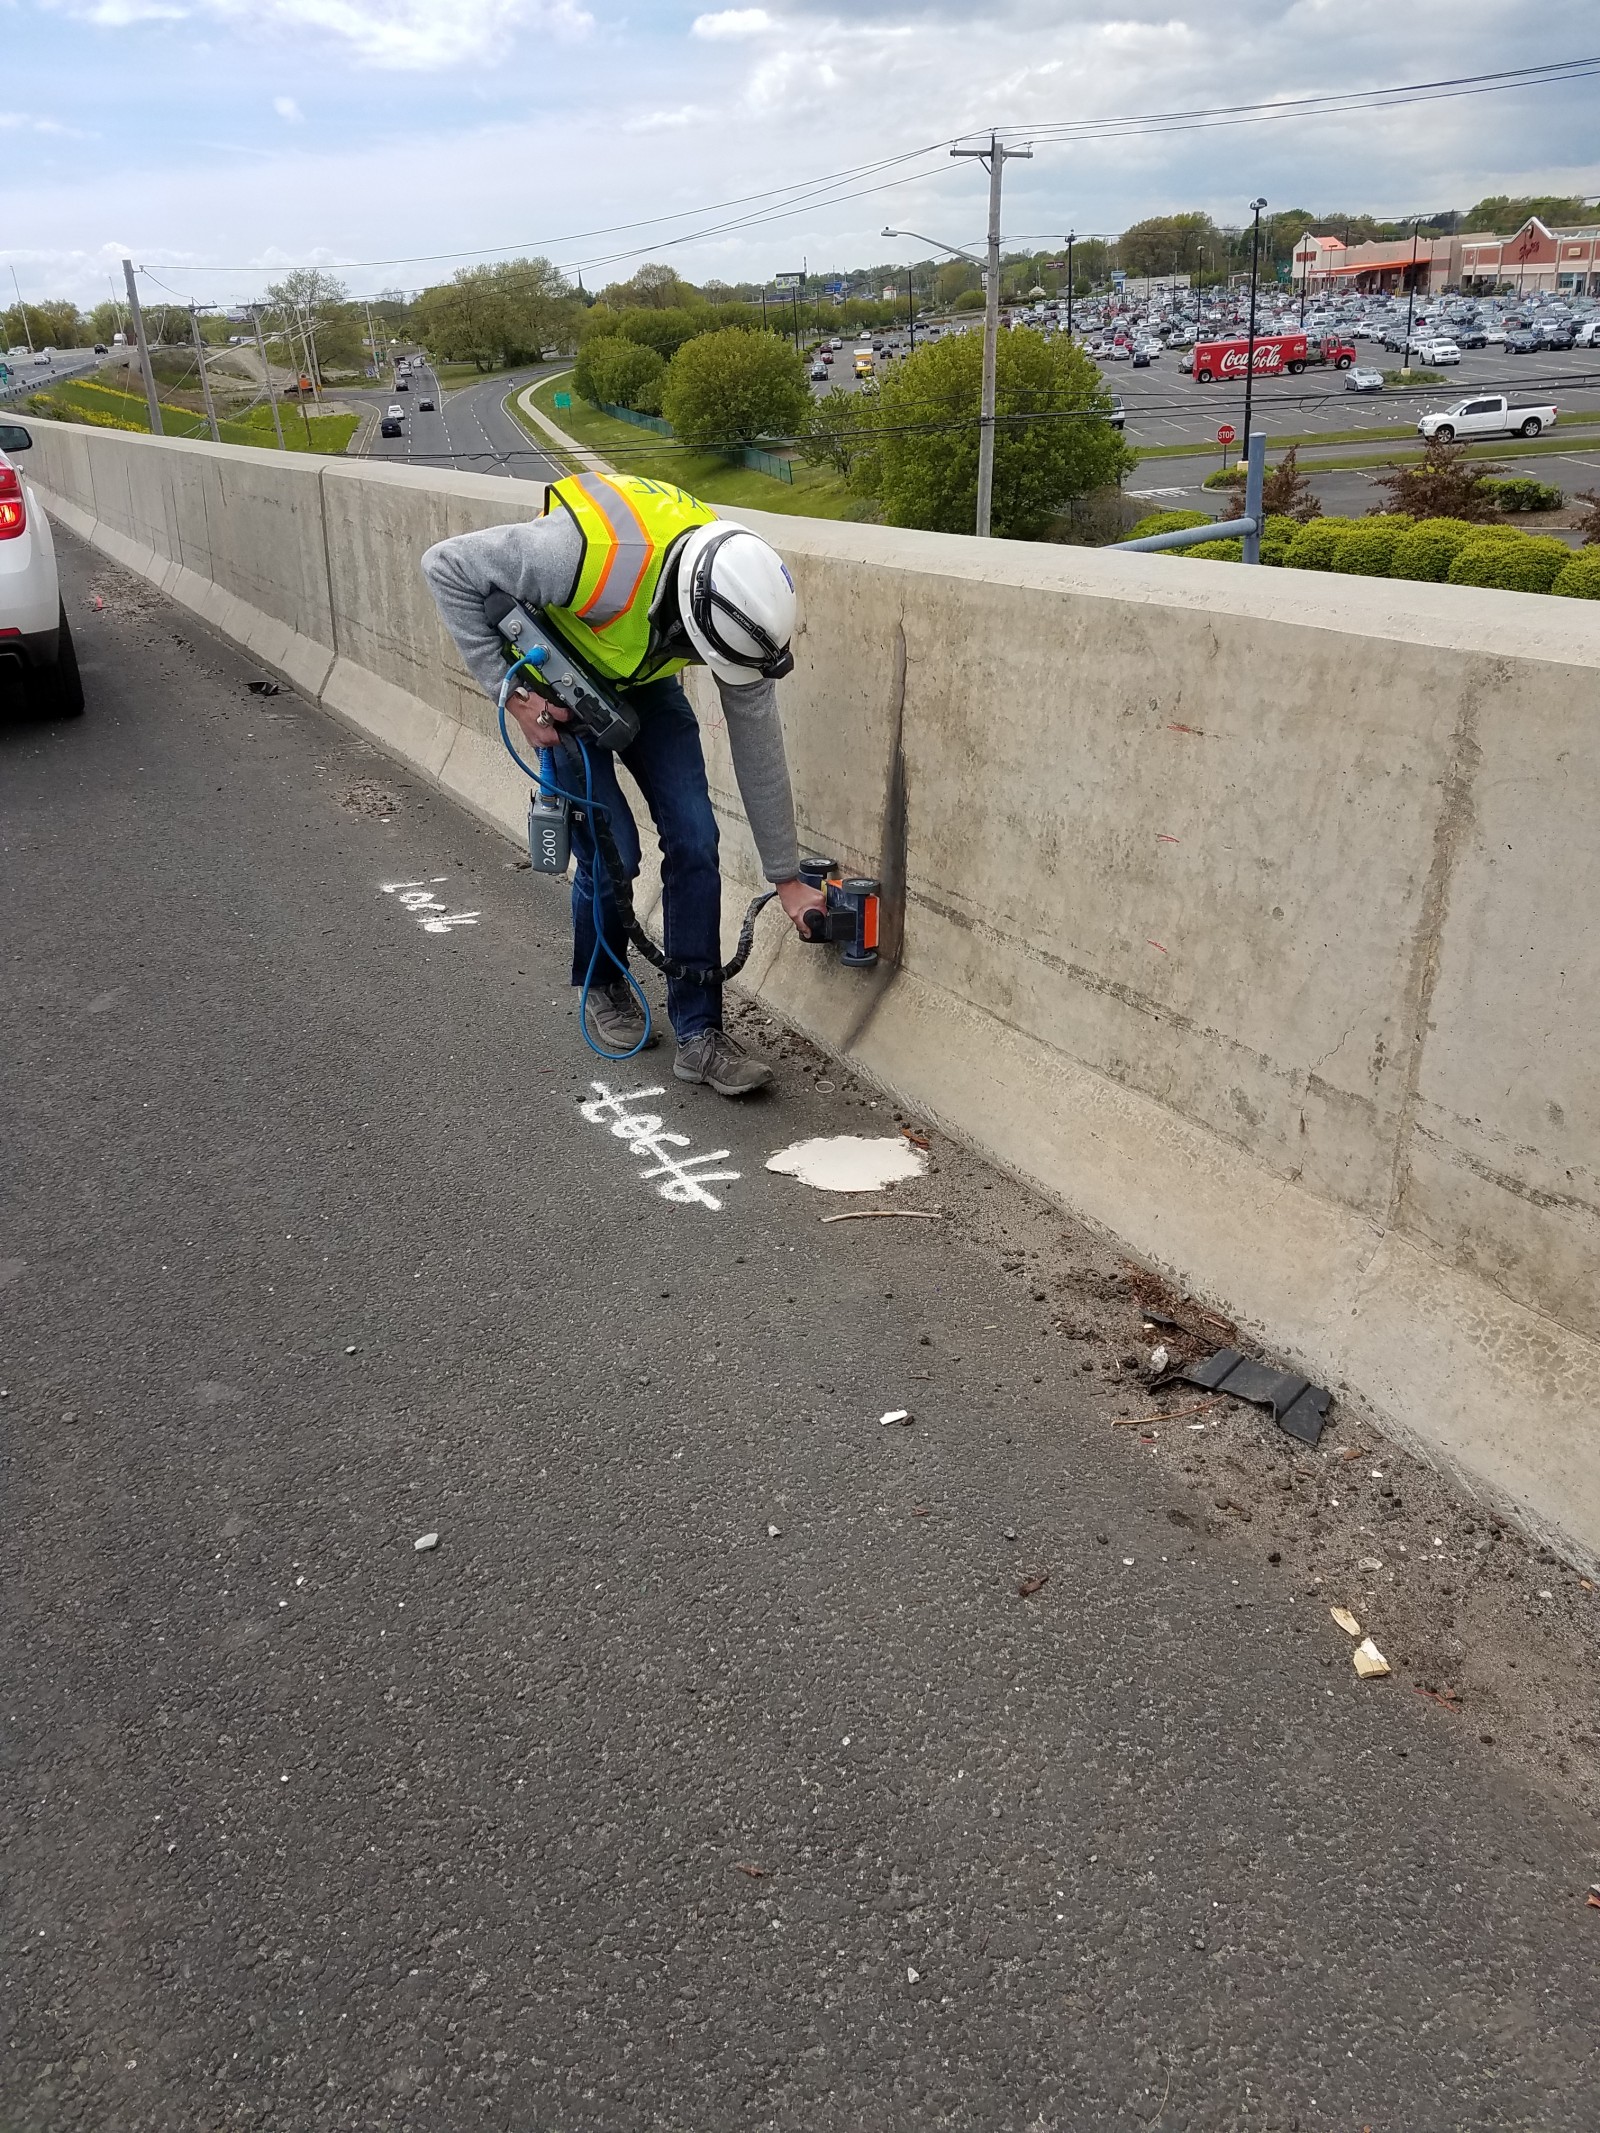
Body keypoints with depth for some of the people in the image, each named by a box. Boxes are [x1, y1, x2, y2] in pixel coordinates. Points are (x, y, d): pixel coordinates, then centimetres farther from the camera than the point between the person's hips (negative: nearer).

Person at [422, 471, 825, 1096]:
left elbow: (758, 748, -14)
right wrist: (510, 693, -29)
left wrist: (786, 878, -8)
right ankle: (603, 987, 20)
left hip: (643, 679, 4)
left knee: (694, 838, -9)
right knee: (611, 849, -11)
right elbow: (446, 565, -28)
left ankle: (698, 1034, 1)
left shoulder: (738, 608, -26)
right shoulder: (593, 551, -42)